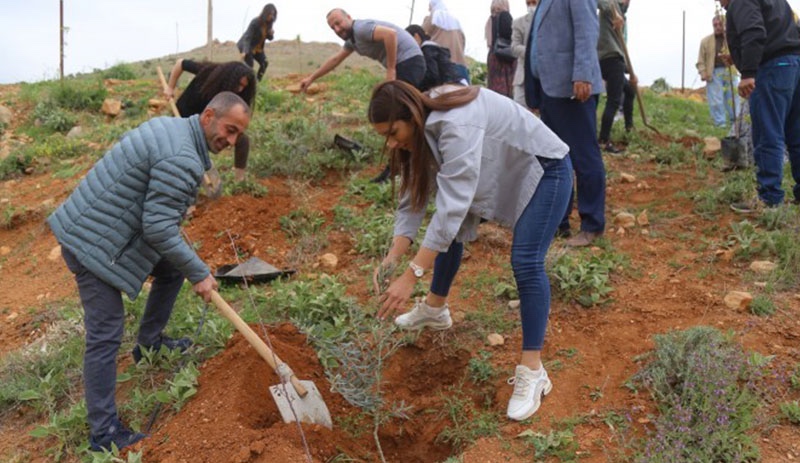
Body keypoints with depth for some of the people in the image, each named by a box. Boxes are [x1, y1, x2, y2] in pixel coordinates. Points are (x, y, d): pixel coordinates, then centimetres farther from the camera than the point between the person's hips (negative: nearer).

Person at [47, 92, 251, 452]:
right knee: (105, 335, -7)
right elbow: (159, 228, -25)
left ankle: (148, 343, 36)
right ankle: (104, 435, 1)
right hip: (94, 244, -10)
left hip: (105, 228, 10)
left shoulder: (171, 126, 7)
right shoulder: (182, 159, -24)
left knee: (173, 269, 20)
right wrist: (200, 274, -16)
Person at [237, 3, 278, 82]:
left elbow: (269, 38, 5)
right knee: (249, 66, -14)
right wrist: (245, 51, -40)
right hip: (248, 47, -7)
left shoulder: (269, 23, -5)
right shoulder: (255, 22, -26)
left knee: (265, 63, 0)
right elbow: (247, 37, -29)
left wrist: (271, 34, -22)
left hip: (258, 48, 7)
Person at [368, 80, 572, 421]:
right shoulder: (421, 131, -9)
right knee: (446, 231, 14)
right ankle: (435, 310, 36)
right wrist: (393, 256, -22)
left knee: (526, 262, -20)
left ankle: (532, 373, -12)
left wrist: (411, 276, -44)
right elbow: (412, 197, -9)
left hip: (544, 170, -9)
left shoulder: (457, 125, -37)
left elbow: (452, 206, -42)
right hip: (502, 172, 9)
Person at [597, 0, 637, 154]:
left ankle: (629, 126, 35)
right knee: (614, 101, -12)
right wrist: (614, 13, -34)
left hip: (612, 59, 10)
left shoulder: (619, 14, 29)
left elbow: (619, 49, 31)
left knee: (629, 91, 26)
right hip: (611, 58, -10)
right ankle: (603, 141, -11)